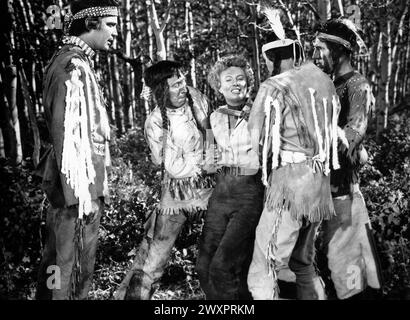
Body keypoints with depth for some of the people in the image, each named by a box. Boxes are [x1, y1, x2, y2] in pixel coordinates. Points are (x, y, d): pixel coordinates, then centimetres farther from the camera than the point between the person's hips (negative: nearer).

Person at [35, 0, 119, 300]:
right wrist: (83, 193, -22)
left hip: (65, 185, 10)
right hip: (79, 185, -10)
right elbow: (68, 134, -22)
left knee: (57, 262, 17)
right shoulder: (74, 65, -15)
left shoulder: (71, 61, 17)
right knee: (74, 272, -2)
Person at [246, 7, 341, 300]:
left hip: (289, 181, -7)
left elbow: (255, 140, -2)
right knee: (304, 263, 23)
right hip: (321, 181, 8)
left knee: (262, 274, -4)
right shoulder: (322, 79, 8)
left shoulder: (273, 88, -9)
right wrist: (283, 34, 40)